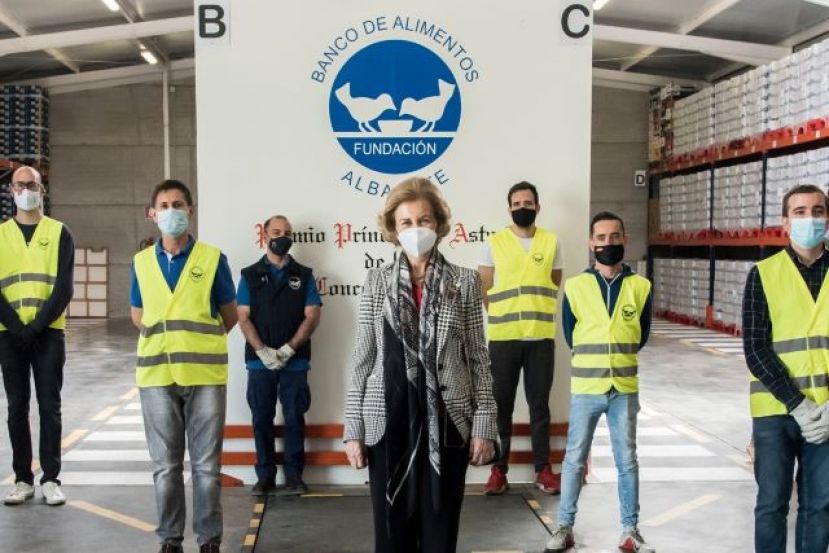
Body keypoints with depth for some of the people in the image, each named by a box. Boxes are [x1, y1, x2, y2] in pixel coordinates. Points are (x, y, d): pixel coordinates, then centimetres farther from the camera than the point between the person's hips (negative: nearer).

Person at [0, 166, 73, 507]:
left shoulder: (59, 233, 4)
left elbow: (64, 287, -3)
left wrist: (38, 325, -12)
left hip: (48, 334, -1)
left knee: (49, 406, 0)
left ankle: (51, 479, 6)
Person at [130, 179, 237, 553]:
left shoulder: (212, 258, 0)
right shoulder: (142, 262, 8)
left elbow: (229, 316, 9)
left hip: (205, 374, -2)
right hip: (157, 375, 2)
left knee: (206, 465, 4)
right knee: (165, 466, 9)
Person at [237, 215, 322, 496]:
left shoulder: (304, 275, 6)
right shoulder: (250, 275, 5)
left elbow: (312, 316, -2)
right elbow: (243, 318, -1)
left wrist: (288, 349, -13)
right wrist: (262, 351, -14)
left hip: (295, 362, 0)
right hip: (260, 362, 1)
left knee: (294, 419, 4)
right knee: (262, 420, 6)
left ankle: (294, 474, 14)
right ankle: (265, 475, 16)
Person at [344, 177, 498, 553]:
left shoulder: (464, 282, 1)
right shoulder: (377, 282, 3)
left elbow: (478, 359, 2)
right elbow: (363, 359, 4)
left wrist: (484, 425, -2)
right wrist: (353, 428, 1)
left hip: (446, 423, 0)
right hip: (388, 424, 1)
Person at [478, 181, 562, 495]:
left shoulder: (551, 242, 7)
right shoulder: (494, 243, 2)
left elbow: (554, 284, 14)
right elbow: (484, 290, 3)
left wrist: (535, 312, 6)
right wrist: (503, 318, -1)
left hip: (541, 337, 1)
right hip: (503, 337, -1)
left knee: (539, 404, 7)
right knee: (501, 405, 4)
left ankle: (543, 469, 16)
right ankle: (499, 470, 12)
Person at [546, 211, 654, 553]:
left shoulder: (640, 287, 0)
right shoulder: (575, 287, -3)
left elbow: (641, 335, 13)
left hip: (625, 389, 1)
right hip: (585, 389, -1)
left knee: (627, 461, 9)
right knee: (575, 459, 6)